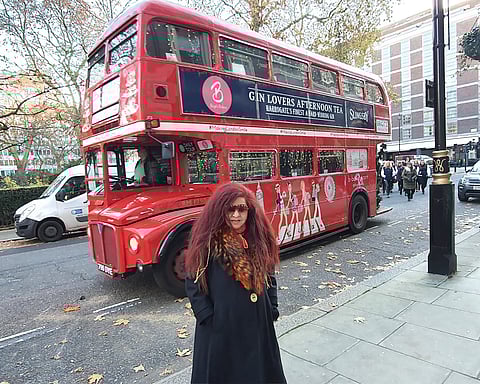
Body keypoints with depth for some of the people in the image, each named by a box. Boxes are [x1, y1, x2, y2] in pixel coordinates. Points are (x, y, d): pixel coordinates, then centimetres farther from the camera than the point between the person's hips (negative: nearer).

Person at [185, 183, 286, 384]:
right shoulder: (207, 241, -14)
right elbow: (193, 282, -11)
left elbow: (269, 276, 7)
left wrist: (272, 309, 5)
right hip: (220, 326, -3)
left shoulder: (259, 238, -2)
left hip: (258, 323, 4)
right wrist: (207, 318, -13)